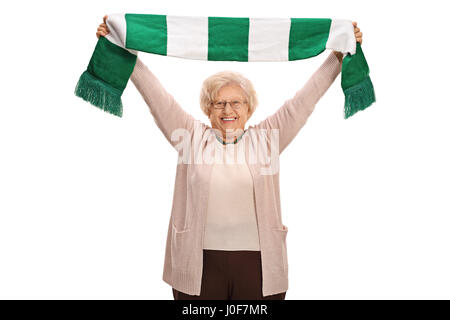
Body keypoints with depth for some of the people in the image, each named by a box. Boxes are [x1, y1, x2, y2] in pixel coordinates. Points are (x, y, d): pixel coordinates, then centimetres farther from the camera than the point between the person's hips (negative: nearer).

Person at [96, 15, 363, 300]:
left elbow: (304, 100, 5)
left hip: (259, 260, 1)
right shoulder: (193, 136, 5)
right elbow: (157, 97, 3)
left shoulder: (265, 138, 6)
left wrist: (340, 55, 3)